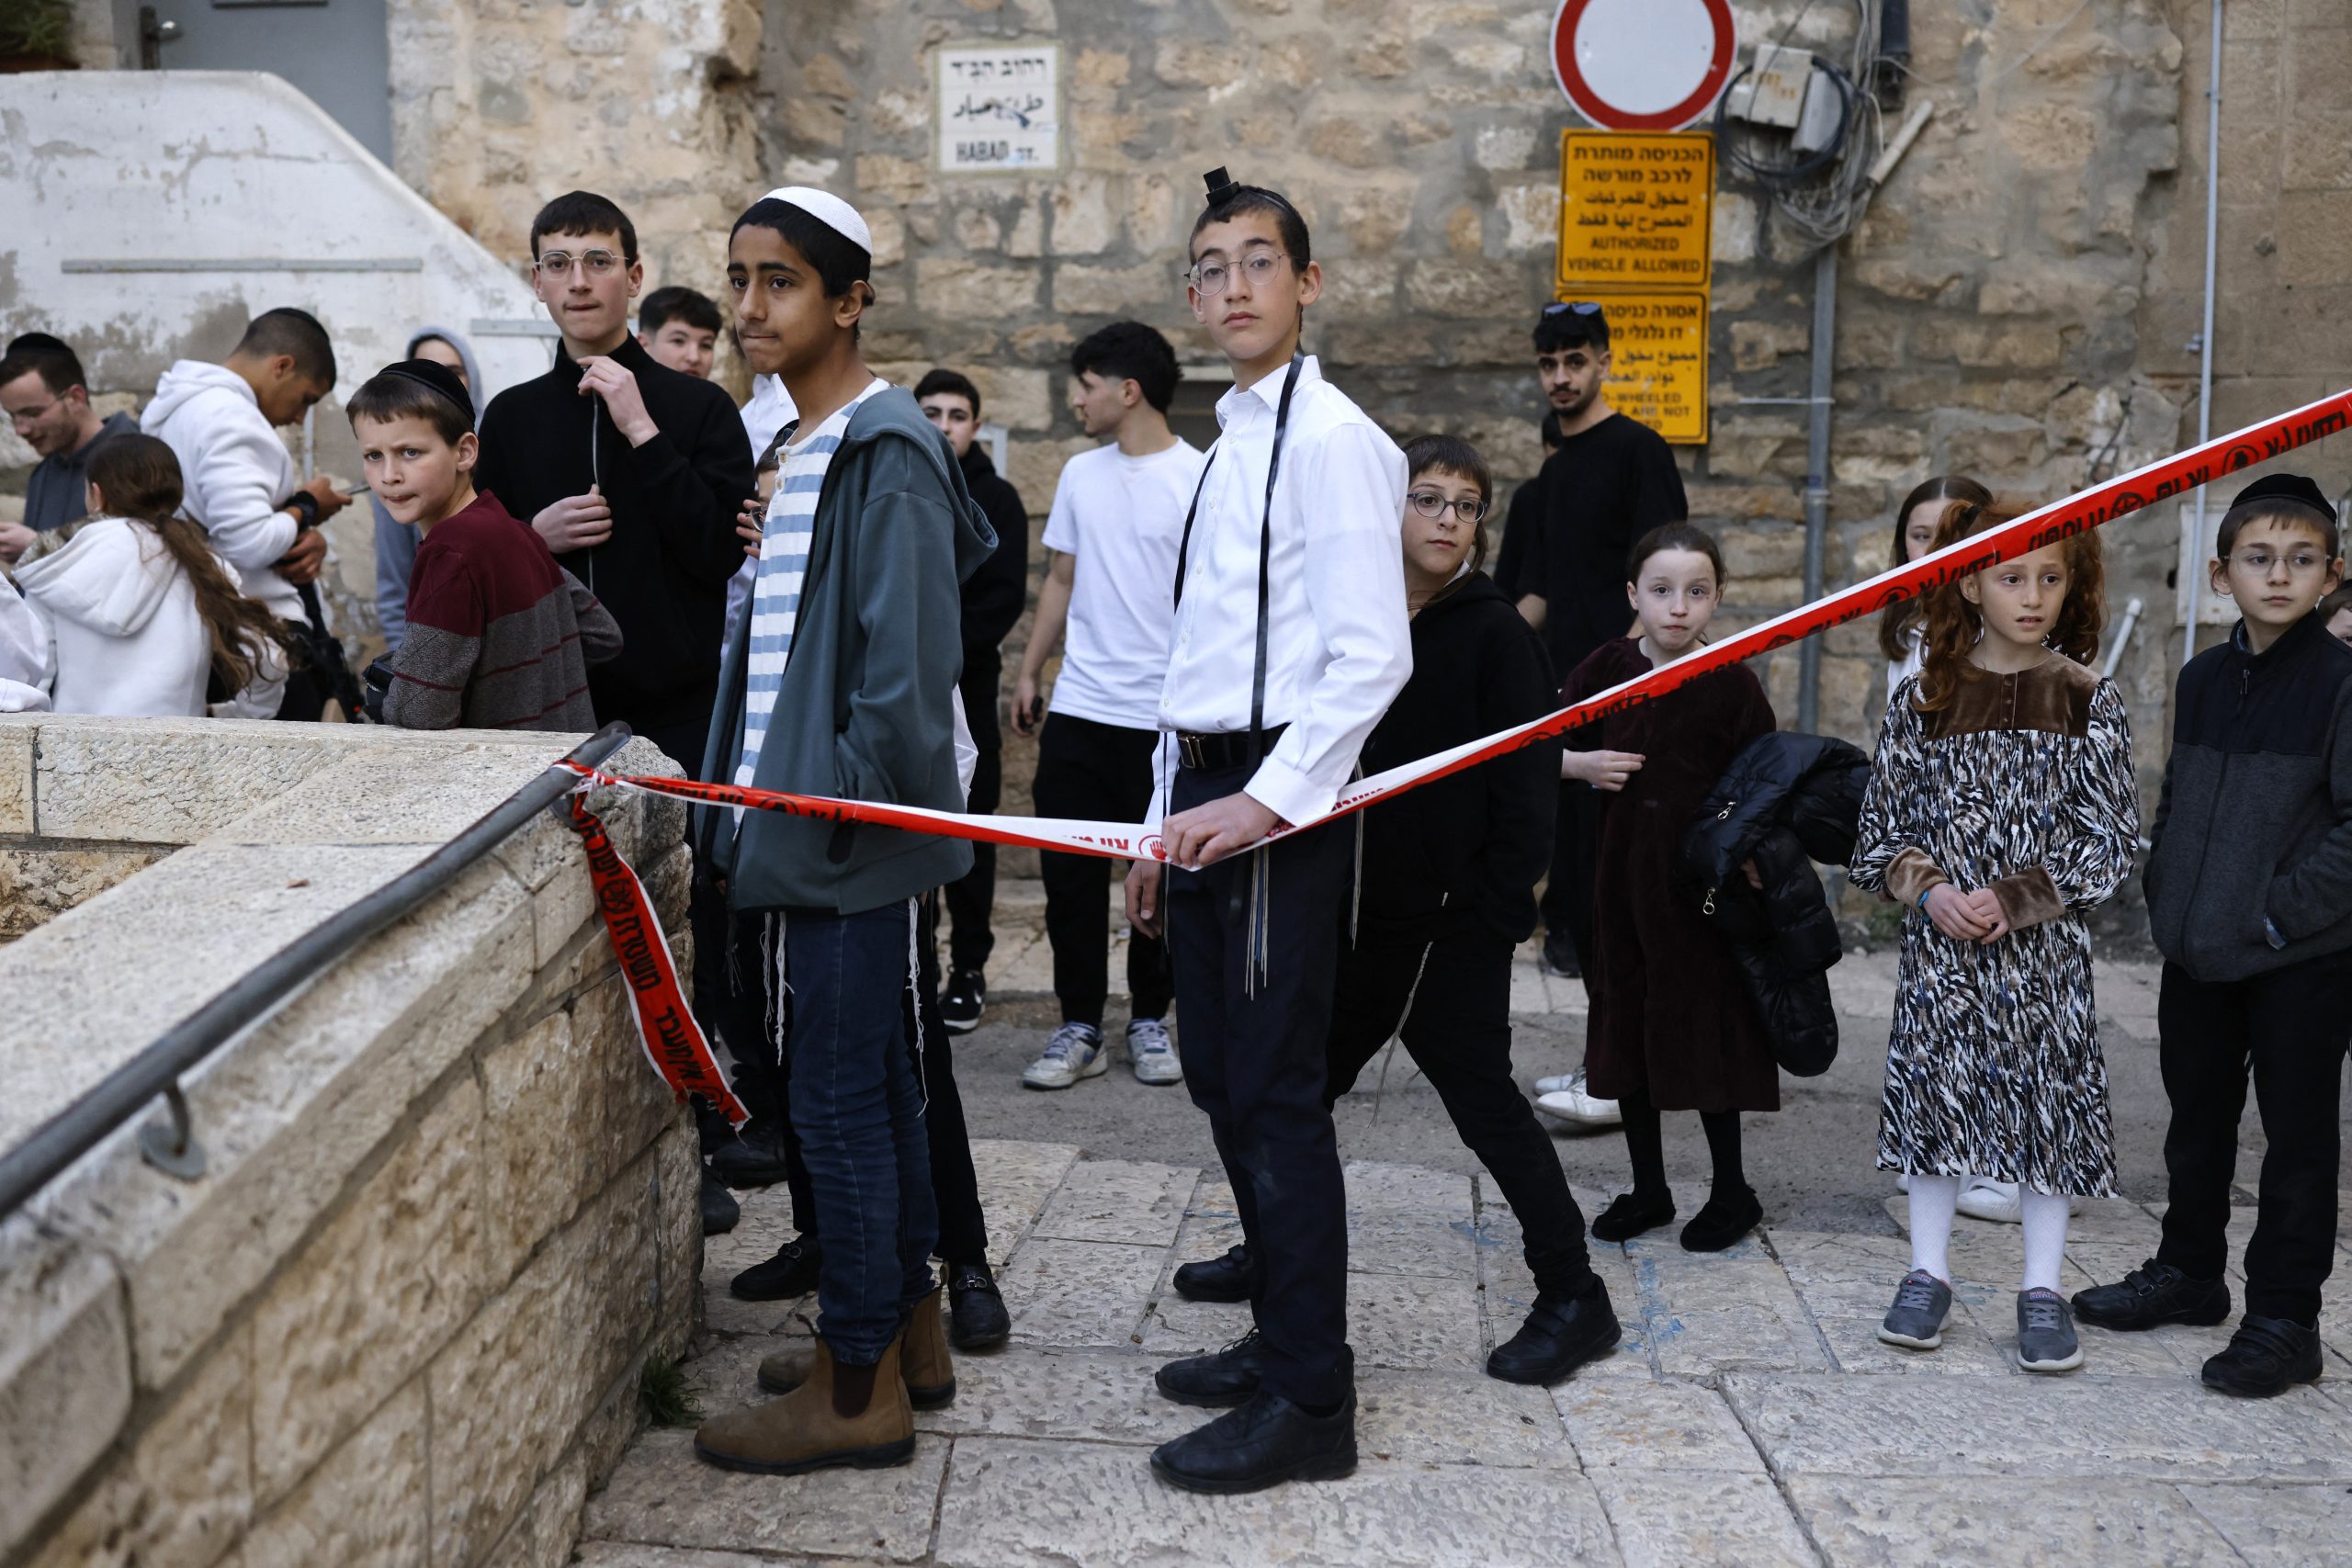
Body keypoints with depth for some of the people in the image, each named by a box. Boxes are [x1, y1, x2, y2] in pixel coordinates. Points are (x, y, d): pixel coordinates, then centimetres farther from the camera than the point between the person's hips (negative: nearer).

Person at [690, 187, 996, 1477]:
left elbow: (906, 666, -21)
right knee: (871, 1088, 17)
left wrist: (836, 808, -17)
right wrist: (751, 796, 16)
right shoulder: (806, 449, 15)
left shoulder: (882, 453, -15)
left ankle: (857, 1388, 11)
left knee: (838, 1102, -1)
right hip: (805, 833, 10)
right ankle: (910, 1329, 30)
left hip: (849, 848, -10)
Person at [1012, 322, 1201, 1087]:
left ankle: (1150, 1020, 21)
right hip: (1078, 707, 5)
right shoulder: (1080, 474, 10)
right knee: (1069, 872, 4)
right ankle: (1079, 1025, 14)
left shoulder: (1198, 478, -7)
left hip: (1163, 715, -5)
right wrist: (1029, 671, 13)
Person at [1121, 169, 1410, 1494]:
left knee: (1274, 1096, -5)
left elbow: (1372, 655, -18)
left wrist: (1264, 801, -22)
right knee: (1227, 1084, 15)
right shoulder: (1233, 445, 18)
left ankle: (1310, 1404, 5)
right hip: (1214, 791, 10)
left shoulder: (1330, 437, -10)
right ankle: (1284, 1339, 30)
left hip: (1280, 802, -9)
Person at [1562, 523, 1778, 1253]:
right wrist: (1584, 765, -10)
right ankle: (1648, 1187, 25)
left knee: (1705, 1028, 4)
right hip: (1625, 873, 4)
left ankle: (1731, 1190, 21)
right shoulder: (1604, 670, 1)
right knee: (1627, 1023, 10)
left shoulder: (1732, 684, -7)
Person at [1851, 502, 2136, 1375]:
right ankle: (1928, 1274, 20)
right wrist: (1929, 890, -12)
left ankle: (2041, 1289, 17)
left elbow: (2110, 839, -4)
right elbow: (1883, 826, 5)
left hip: (2045, 945, -1)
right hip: (1940, 943, 1)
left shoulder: (2087, 701, -2)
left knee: (2046, 1101, 3)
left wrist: (2010, 901, -13)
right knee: (1933, 1093, 6)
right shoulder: (1925, 699, 1)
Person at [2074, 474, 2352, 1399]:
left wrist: (2278, 914, -17)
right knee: (2197, 1118, 18)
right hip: (2198, 952, 6)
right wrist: (2165, 898, 6)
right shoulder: (2202, 680, 8)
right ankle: (2189, 1272, 35)